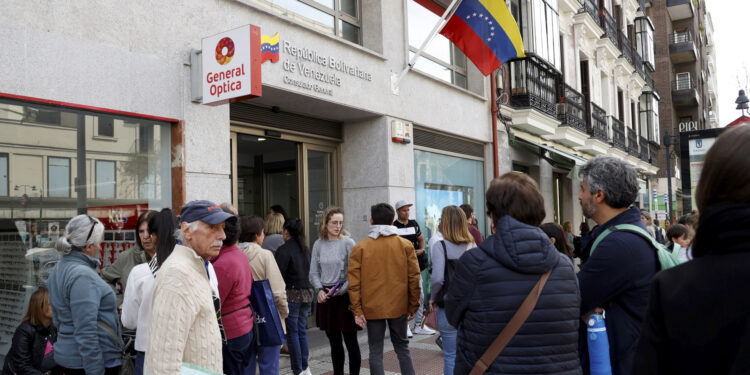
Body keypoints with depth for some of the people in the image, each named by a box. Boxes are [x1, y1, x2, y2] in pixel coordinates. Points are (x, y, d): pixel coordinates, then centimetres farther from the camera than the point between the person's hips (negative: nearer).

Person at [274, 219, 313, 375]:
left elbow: (278, 274, -16)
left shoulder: (284, 249, -12)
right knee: (301, 330, 16)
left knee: (292, 332, 1)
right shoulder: (305, 249, 10)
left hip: (291, 294, -7)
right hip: (307, 292, 7)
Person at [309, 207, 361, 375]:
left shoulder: (348, 243, -6)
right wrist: (320, 290, -7)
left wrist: (340, 291, -15)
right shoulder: (318, 244, 6)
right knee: (334, 341, 14)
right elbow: (314, 273, 10)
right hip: (326, 297, 4)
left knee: (350, 341, 1)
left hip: (345, 295, -4)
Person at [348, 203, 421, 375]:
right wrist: (413, 307, 7)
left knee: (376, 351, 8)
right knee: (402, 347, 16)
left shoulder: (360, 248, -4)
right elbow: (414, 278, -1)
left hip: (372, 308, -1)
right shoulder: (405, 245, -1)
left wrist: (357, 310, -3)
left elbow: (354, 282, -7)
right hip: (399, 307, 2)